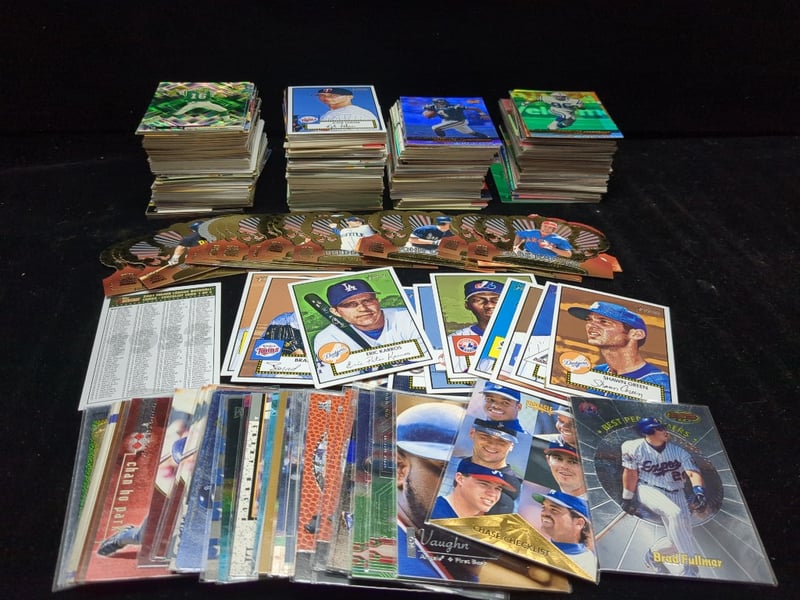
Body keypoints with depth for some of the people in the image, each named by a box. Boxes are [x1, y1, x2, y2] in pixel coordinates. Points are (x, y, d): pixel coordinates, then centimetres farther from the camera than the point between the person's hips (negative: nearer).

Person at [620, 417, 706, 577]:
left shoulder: (678, 451, -2)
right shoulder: (634, 448, -9)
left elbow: (693, 472, -15)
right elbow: (631, 473, -5)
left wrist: (698, 489, -33)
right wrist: (628, 498, -5)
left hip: (675, 494, 4)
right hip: (648, 490, -4)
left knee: (677, 543, -6)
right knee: (676, 513, -32)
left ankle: (653, 555, 27)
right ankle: (690, 571, -25)